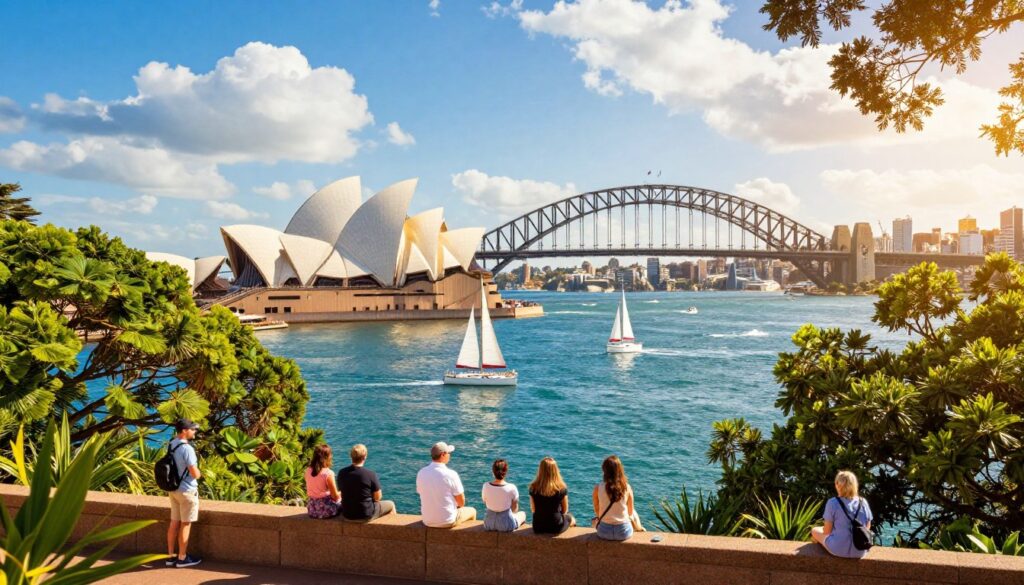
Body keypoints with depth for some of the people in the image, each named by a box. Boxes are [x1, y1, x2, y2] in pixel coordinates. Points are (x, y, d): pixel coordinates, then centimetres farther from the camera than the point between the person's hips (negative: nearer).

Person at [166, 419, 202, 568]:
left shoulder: (171, 445, 3)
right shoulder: (187, 449, -23)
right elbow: (194, 473, -23)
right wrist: (201, 474, -1)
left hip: (173, 489, 8)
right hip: (187, 490, -8)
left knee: (174, 522, 14)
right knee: (185, 524, 4)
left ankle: (171, 556, 21)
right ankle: (182, 558, 12)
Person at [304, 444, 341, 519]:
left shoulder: (308, 471, -2)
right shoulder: (328, 473, -21)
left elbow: (308, 493, 11)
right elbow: (335, 497, -14)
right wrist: (340, 494, 8)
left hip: (312, 510, 6)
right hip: (325, 509, -6)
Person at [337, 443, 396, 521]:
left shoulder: (341, 473, -8)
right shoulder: (371, 475, -22)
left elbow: (343, 493, 8)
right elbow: (377, 497, -12)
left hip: (347, 515, 5)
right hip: (366, 516, -5)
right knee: (390, 504, 23)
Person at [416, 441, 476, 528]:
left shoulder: (421, 473, -7)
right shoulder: (451, 474, -21)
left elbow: (424, 497, 8)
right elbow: (461, 502, -12)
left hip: (428, 521, 5)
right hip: (447, 521, -5)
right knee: (472, 511, 24)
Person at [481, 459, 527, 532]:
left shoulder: (486, 486, -14)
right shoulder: (512, 488, -21)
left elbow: (486, 504, 2)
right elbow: (514, 509, -7)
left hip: (488, 524, 3)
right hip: (506, 525, -3)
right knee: (522, 514, 31)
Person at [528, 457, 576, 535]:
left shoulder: (533, 488, -12)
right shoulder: (561, 488, -16)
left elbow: (533, 510, -1)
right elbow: (564, 511, -4)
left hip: (538, 528, 2)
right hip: (556, 527, -2)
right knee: (570, 518, 32)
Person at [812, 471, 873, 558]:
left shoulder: (832, 503, -18)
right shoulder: (863, 503, -6)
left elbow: (826, 531, -12)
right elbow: (867, 527, 4)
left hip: (839, 550, -4)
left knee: (815, 530, 25)